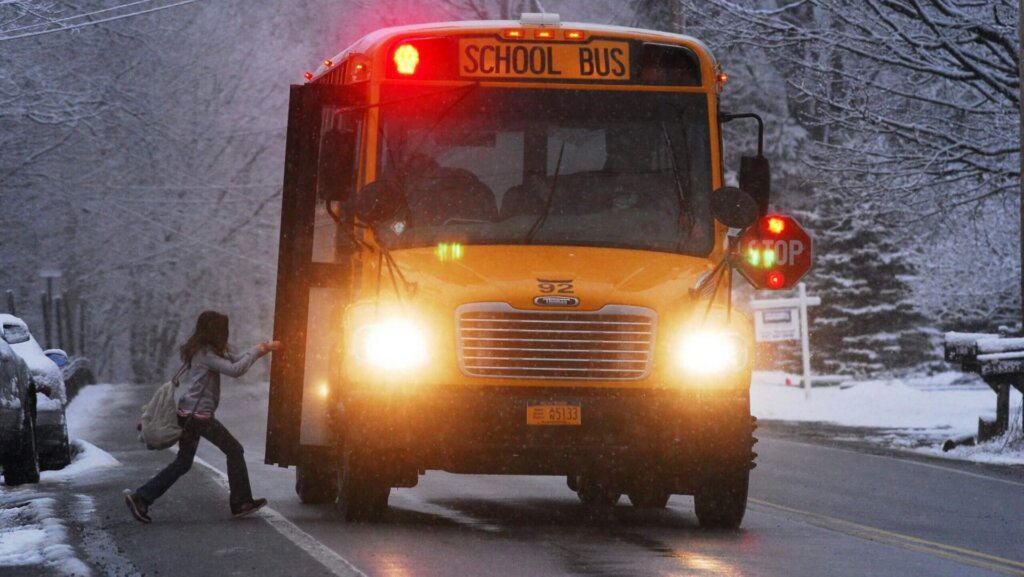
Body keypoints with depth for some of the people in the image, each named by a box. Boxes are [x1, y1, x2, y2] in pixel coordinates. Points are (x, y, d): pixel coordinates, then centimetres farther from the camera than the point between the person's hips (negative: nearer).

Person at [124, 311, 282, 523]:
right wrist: (257, 351, -10)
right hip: (199, 415, -9)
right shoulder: (205, 354, -14)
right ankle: (241, 503, 7)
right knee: (234, 450, 4)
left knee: (182, 463, 12)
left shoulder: (200, 351, 15)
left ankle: (140, 498, 4)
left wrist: (264, 348, 13)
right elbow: (235, 369, -22)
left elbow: (233, 360, 19)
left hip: (187, 415, 9)